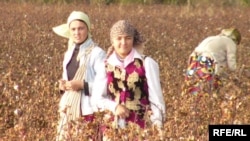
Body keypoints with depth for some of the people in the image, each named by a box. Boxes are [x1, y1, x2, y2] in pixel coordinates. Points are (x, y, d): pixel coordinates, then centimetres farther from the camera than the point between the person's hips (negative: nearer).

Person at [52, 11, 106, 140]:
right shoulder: (69, 53, 14)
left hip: (88, 109, -7)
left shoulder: (97, 53, -8)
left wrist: (82, 85, -20)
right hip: (68, 108, 7)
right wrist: (63, 85, 3)